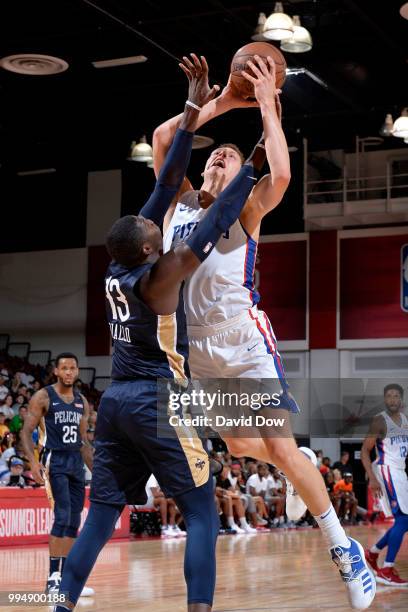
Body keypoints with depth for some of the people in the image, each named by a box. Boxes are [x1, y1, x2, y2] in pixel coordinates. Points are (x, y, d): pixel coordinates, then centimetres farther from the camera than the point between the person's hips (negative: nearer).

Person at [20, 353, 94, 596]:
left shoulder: (82, 402, 14)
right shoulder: (43, 397, -4)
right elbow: (26, 432, -7)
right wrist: (33, 461, -21)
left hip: (76, 463, 7)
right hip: (54, 461, -7)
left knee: (74, 523, 5)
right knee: (63, 517, -17)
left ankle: (65, 577, 11)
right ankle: (53, 578, -14)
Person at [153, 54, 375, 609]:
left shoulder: (246, 207, 1)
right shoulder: (181, 201, 14)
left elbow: (281, 174, -20)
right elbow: (163, 137, 8)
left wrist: (267, 105, -13)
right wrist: (221, 104, 7)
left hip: (244, 340, -6)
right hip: (199, 346, 6)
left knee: (281, 446, -11)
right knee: (236, 445, 14)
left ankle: (344, 547, -2)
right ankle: (298, 474, 43)